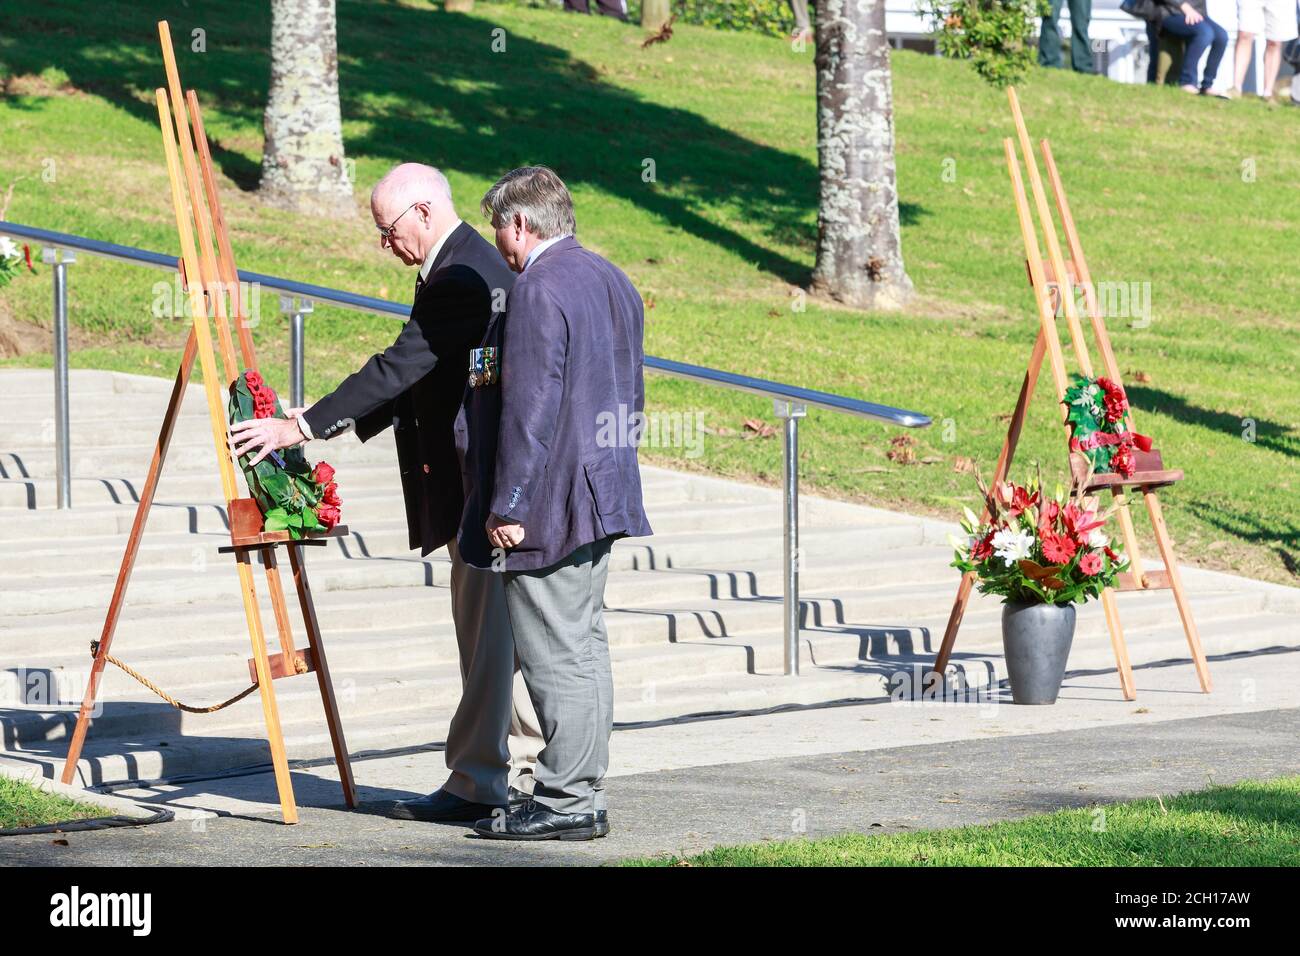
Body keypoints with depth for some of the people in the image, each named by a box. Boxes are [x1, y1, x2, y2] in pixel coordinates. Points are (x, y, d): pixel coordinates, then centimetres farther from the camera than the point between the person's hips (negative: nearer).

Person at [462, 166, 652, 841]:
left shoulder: (538, 289, -16)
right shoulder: (611, 281, 14)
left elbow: (529, 408, -21)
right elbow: (629, 395, 21)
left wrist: (508, 506, -19)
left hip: (546, 506, -10)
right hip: (600, 497, 10)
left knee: (554, 655, -6)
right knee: (584, 648, 13)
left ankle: (563, 804, -3)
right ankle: (583, 796, 17)